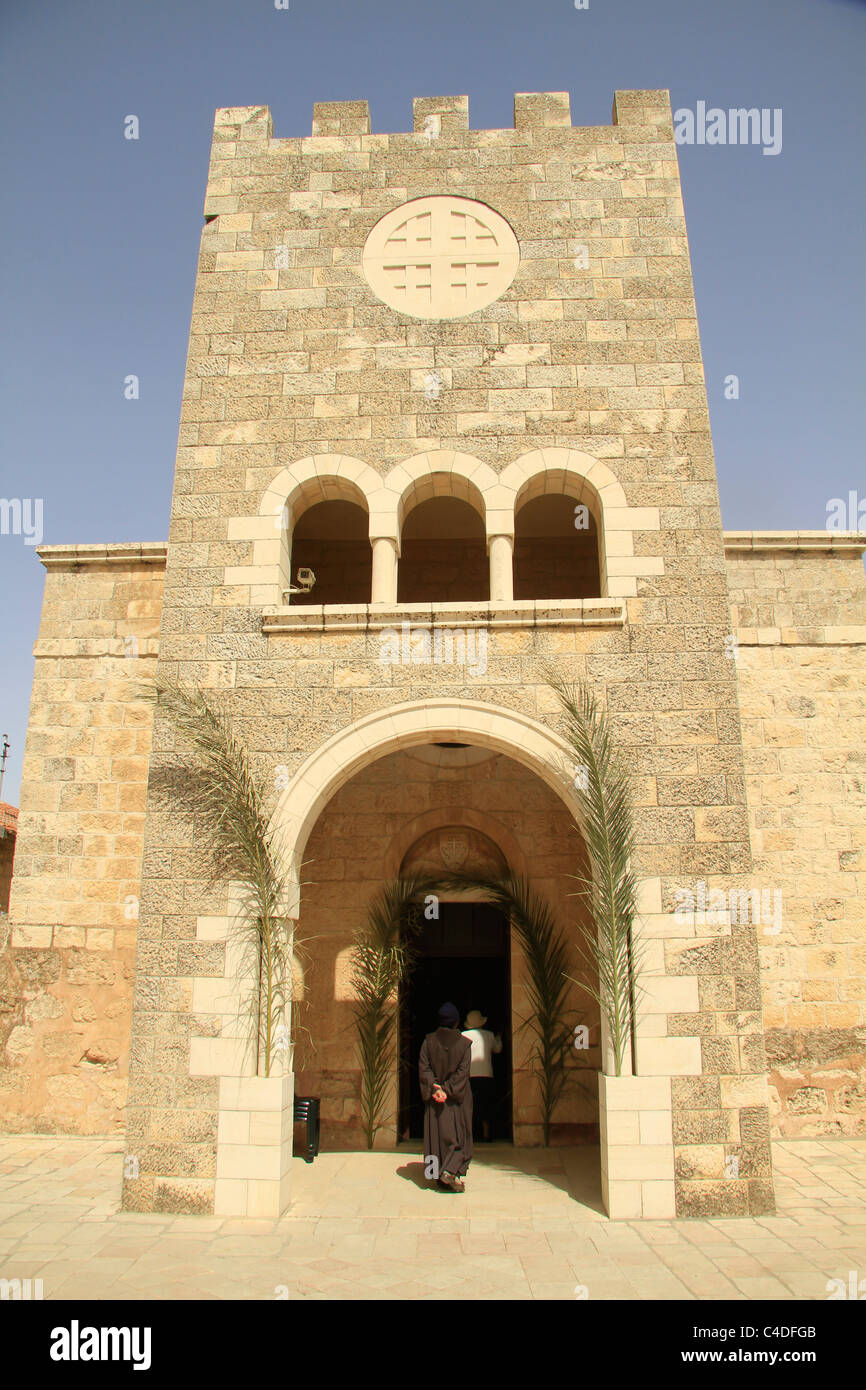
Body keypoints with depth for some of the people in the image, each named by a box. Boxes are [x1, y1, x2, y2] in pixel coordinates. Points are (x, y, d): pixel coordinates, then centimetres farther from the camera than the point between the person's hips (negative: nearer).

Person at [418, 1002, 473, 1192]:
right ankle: (450, 1171, -10)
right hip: (458, 1098, -2)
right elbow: (462, 1071, -14)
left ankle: (440, 1176, 14)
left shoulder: (429, 1041, -3)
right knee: (459, 1135, 7)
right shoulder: (464, 1044, -8)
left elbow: (423, 1067, -9)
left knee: (437, 1135, 11)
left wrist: (435, 1089, -13)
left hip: (434, 1099, 2)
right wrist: (447, 1090, -15)